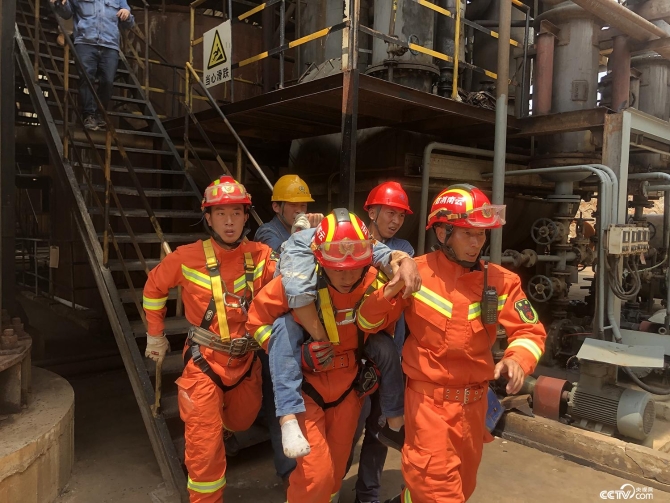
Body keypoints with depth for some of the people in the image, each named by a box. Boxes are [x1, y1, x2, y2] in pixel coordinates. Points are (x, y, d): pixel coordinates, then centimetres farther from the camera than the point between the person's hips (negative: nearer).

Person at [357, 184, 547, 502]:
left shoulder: (501, 281, -6)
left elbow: (529, 331, -3)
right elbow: (370, 322, -8)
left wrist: (517, 358, -26)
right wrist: (387, 294, -29)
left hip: (473, 401, 5)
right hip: (427, 398, -4)